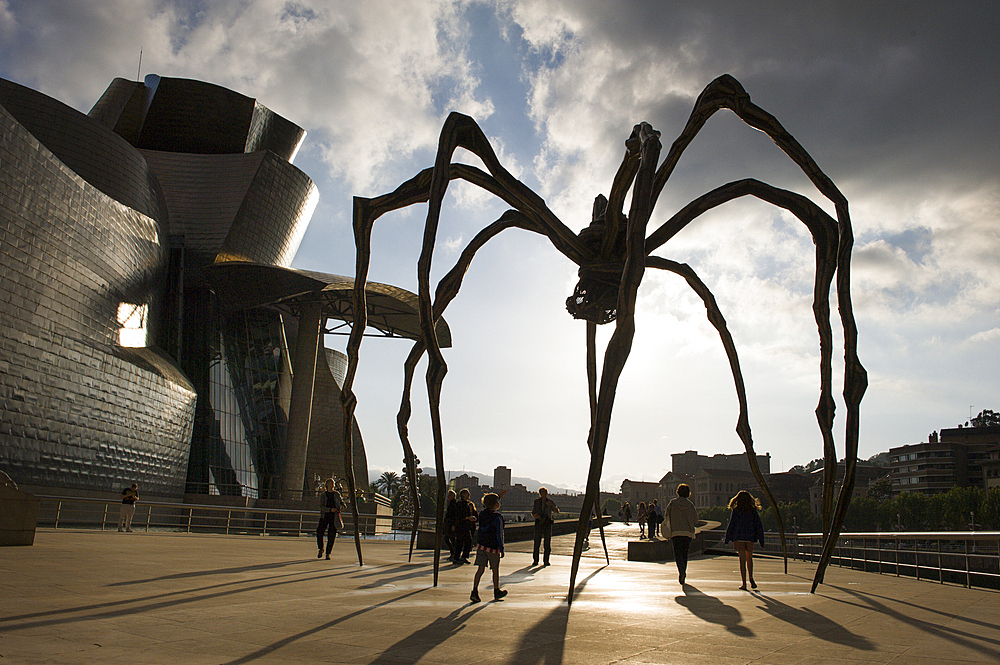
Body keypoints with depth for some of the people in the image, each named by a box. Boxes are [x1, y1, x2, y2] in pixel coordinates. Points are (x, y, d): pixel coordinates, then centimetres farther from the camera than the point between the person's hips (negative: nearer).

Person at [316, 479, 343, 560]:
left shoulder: (337, 494, 10)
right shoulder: (323, 495, 5)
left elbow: (342, 503, 20)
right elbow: (321, 507, -6)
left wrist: (341, 507, -3)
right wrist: (330, 509, -19)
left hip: (334, 517, 1)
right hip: (325, 516, -1)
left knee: (331, 536, -3)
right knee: (319, 532, -10)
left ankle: (328, 553, 9)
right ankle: (321, 549, 15)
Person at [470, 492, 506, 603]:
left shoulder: (482, 514, 3)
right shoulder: (498, 517, -15)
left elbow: (491, 510, 27)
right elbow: (499, 534, -15)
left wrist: (499, 497, 35)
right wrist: (502, 549, -8)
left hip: (481, 545, 5)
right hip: (493, 548, -5)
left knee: (480, 569, 2)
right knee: (495, 570, 12)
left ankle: (475, 591, -11)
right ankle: (496, 591, 26)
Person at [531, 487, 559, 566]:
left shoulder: (550, 502, 6)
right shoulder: (536, 501, 8)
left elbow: (557, 512, -4)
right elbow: (532, 513, 12)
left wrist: (551, 505, -21)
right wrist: (535, 515, -11)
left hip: (548, 523, 0)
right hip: (538, 523, 0)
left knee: (547, 543, -1)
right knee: (537, 542, -3)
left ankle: (546, 561, 6)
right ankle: (535, 561, 4)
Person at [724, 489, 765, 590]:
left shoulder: (736, 511, -5)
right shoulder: (753, 511, 1)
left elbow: (731, 525, -4)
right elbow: (759, 526, 1)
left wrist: (727, 539, 4)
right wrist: (761, 540, 6)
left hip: (739, 538, -2)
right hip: (750, 538, 2)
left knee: (742, 560, 3)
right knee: (749, 559, 20)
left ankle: (744, 583, 2)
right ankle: (751, 578, 2)